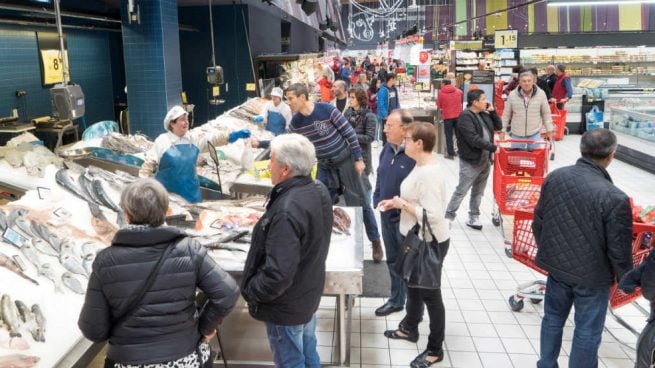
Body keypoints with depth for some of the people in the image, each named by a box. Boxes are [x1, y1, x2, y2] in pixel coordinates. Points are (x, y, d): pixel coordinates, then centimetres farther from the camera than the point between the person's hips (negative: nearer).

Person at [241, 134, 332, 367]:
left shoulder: (287, 211, -34)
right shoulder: (319, 191, -5)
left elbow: (278, 274, -34)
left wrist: (250, 290, -17)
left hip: (286, 306, -8)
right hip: (309, 295, 9)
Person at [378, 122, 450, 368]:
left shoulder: (429, 173, -28)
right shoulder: (421, 165, 3)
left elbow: (432, 214, -33)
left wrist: (403, 205, -22)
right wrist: (397, 202, 5)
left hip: (431, 244, -10)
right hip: (417, 240, 10)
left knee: (430, 294, 5)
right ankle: (409, 328, 47)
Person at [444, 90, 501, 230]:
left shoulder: (484, 114, 11)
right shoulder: (465, 117, -16)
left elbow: (498, 126, 16)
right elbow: (473, 139, -24)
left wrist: (492, 111, 2)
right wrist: (493, 147, -24)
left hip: (485, 160, 8)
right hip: (470, 161, -8)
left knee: (478, 191, 13)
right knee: (461, 190, 0)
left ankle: (474, 217, 23)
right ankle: (448, 216, 13)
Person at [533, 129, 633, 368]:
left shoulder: (554, 177, -10)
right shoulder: (615, 198, -26)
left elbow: (538, 223, 2)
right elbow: (619, 249, -17)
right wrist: (625, 279, 3)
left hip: (557, 265, 5)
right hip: (593, 275, -5)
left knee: (553, 318, 24)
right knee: (587, 332, 14)